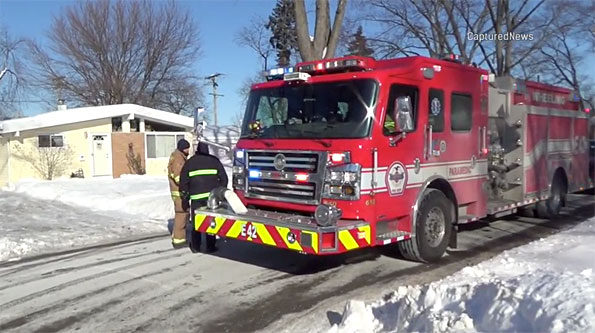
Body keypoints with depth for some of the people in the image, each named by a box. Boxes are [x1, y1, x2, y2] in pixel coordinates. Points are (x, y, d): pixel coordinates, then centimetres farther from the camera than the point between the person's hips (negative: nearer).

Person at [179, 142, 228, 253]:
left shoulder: (189, 162, 9)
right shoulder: (214, 161, 7)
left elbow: (183, 182, 8)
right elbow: (224, 178, 5)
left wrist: (185, 198, 14)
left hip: (196, 197, 1)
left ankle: (195, 246, 15)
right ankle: (210, 246, 7)